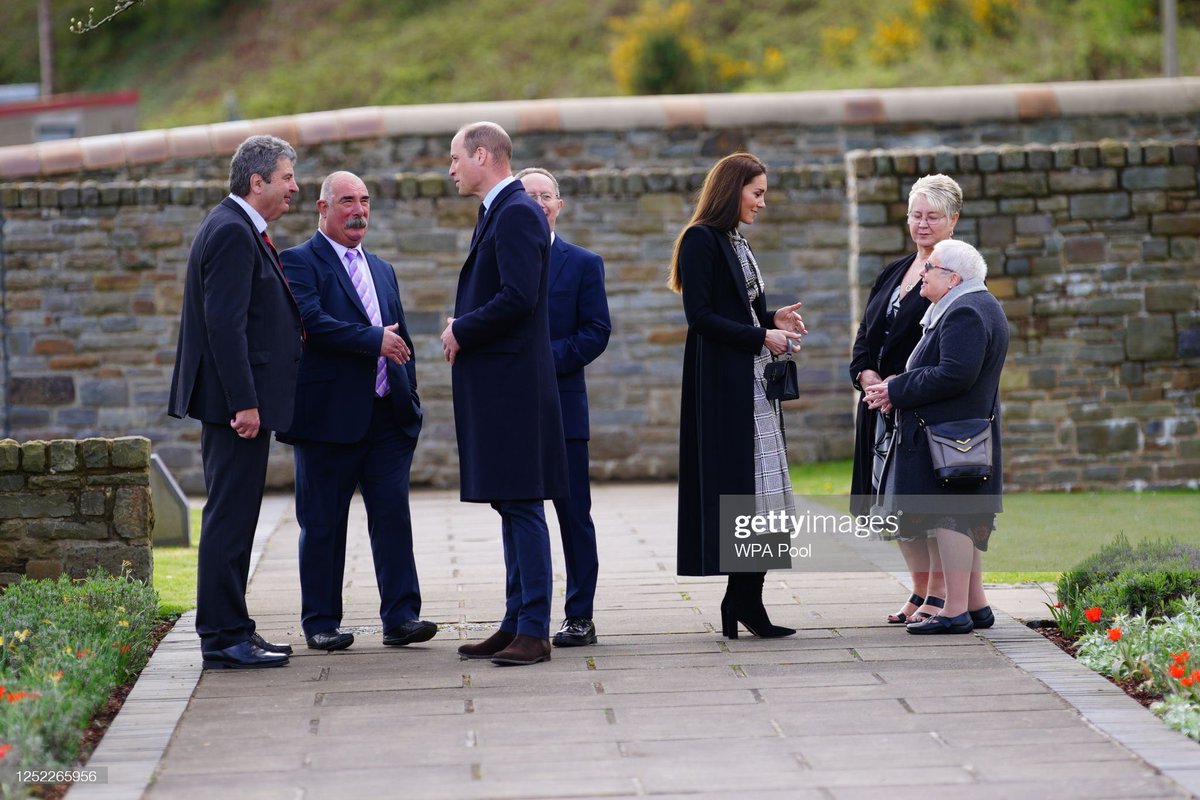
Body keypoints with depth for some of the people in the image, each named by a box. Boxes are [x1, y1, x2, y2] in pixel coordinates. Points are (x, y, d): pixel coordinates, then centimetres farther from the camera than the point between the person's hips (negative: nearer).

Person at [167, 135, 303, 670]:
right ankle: (224, 639, -5)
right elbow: (225, 324, -22)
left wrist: (293, 324, 10)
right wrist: (243, 403, -24)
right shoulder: (232, 232, -15)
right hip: (237, 397, -11)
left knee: (234, 516, 14)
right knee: (230, 516, -8)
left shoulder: (240, 229, 17)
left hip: (241, 400, 11)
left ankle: (230, 629, 20)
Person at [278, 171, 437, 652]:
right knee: (323, 523, 1)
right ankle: (321, 622, 9)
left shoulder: (382, 270, 21)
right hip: (329, 414, -5)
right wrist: (373, 339, -19)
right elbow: (310, 320, -18)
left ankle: (401, 617, -1)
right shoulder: (299, 262, -2)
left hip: (387, 415, 6)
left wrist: (409, 396, 15)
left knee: (393, 515, -1)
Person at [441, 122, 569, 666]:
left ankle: (534, 631, -8)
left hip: (512, 382, -10)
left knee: (522, 503, -9)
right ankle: (516, 623, 17)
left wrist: (462, 331, -12)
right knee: (509, 504, 12)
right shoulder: (496, 213, 19)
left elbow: (519, 296, -23)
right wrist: (462, 327, 6)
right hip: (492, 382, 10)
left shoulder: (518, 213, -13)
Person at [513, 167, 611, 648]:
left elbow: (596, 332, -2)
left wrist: (546, 360, -15)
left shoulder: (583, 263, 6)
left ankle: (580, 617, 5)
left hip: (562, 405, -2)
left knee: (573, 514, 0)